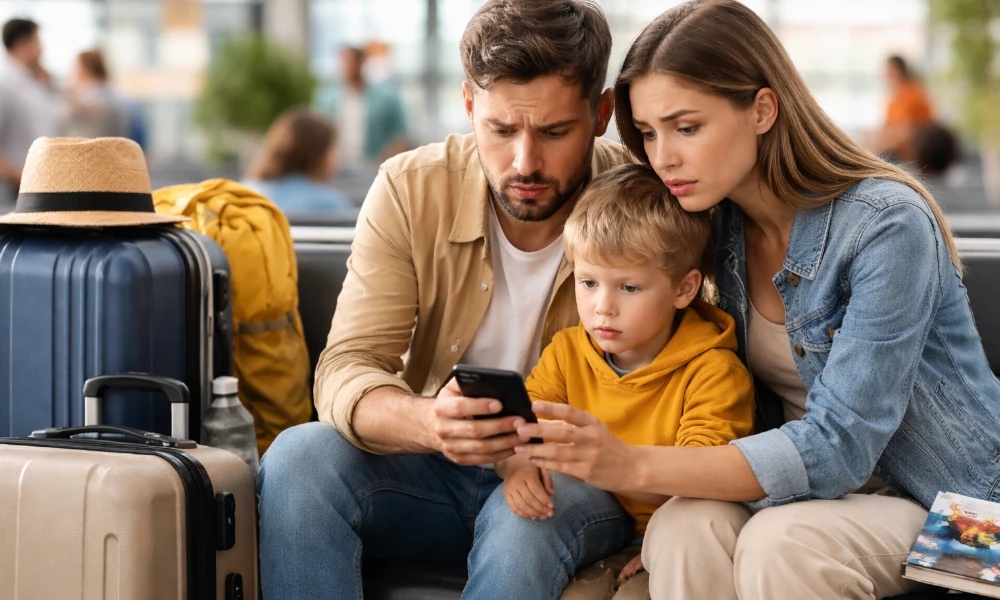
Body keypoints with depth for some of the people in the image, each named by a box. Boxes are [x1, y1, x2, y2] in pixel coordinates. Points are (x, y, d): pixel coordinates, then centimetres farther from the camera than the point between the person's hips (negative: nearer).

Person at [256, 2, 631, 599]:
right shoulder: (411, 190, -10)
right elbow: (346, 370, -17)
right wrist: (428, 422, -41)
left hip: (578, 482, -2)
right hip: (434, 463, 3)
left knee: (527, 522, -37)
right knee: (300, 457, -26)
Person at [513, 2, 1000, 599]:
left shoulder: (886, 226, -21)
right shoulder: (717, 224, -1)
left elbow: (840, 445, -26)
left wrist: (635, 466, -35)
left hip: (946, 500, -5)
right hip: (806, 487, 5)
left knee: (778, 543, -33)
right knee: (682, 527, -27)